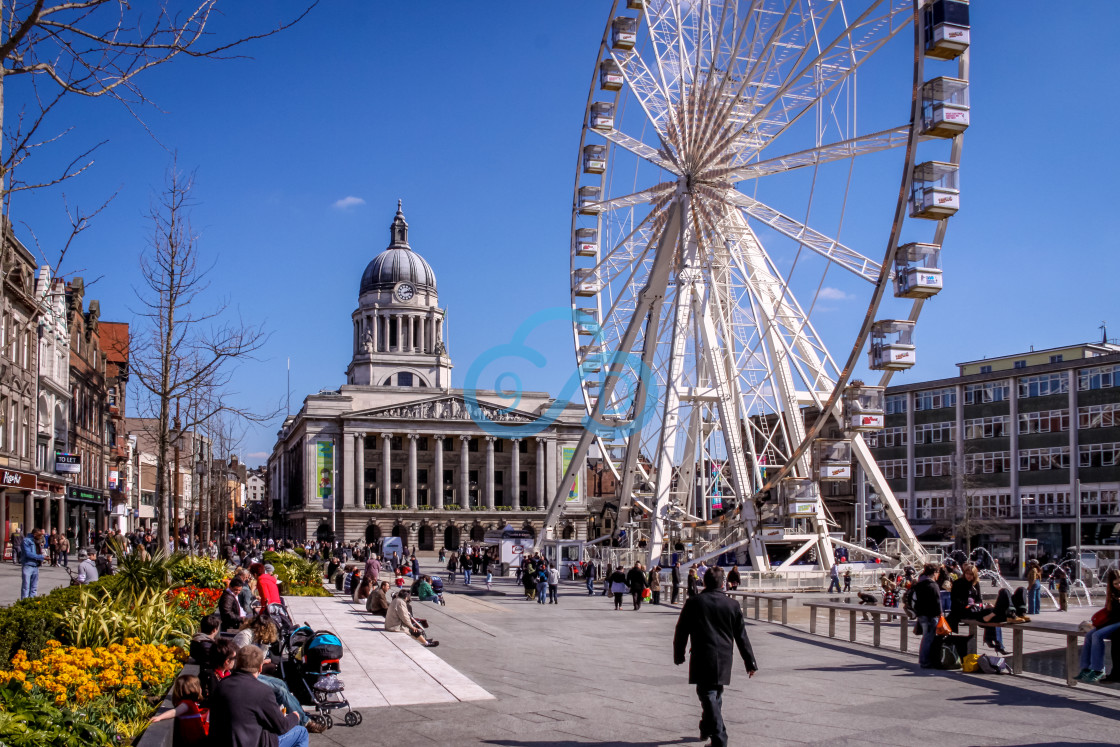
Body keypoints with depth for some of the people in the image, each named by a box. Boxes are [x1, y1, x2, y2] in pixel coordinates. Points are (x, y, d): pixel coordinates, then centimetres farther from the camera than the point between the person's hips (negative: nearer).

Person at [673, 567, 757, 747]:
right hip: (724, 661, 3)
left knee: (708, 695, -5)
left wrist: (678, 656, 15)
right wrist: (751, 663, 12)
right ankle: (706, 729, 35)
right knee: (715, 695, 20)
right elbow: (742, 636, 7)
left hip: (702, 659, -3)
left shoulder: (693, 602, -1)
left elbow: (681, 632, 3)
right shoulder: (733, 605, 3)